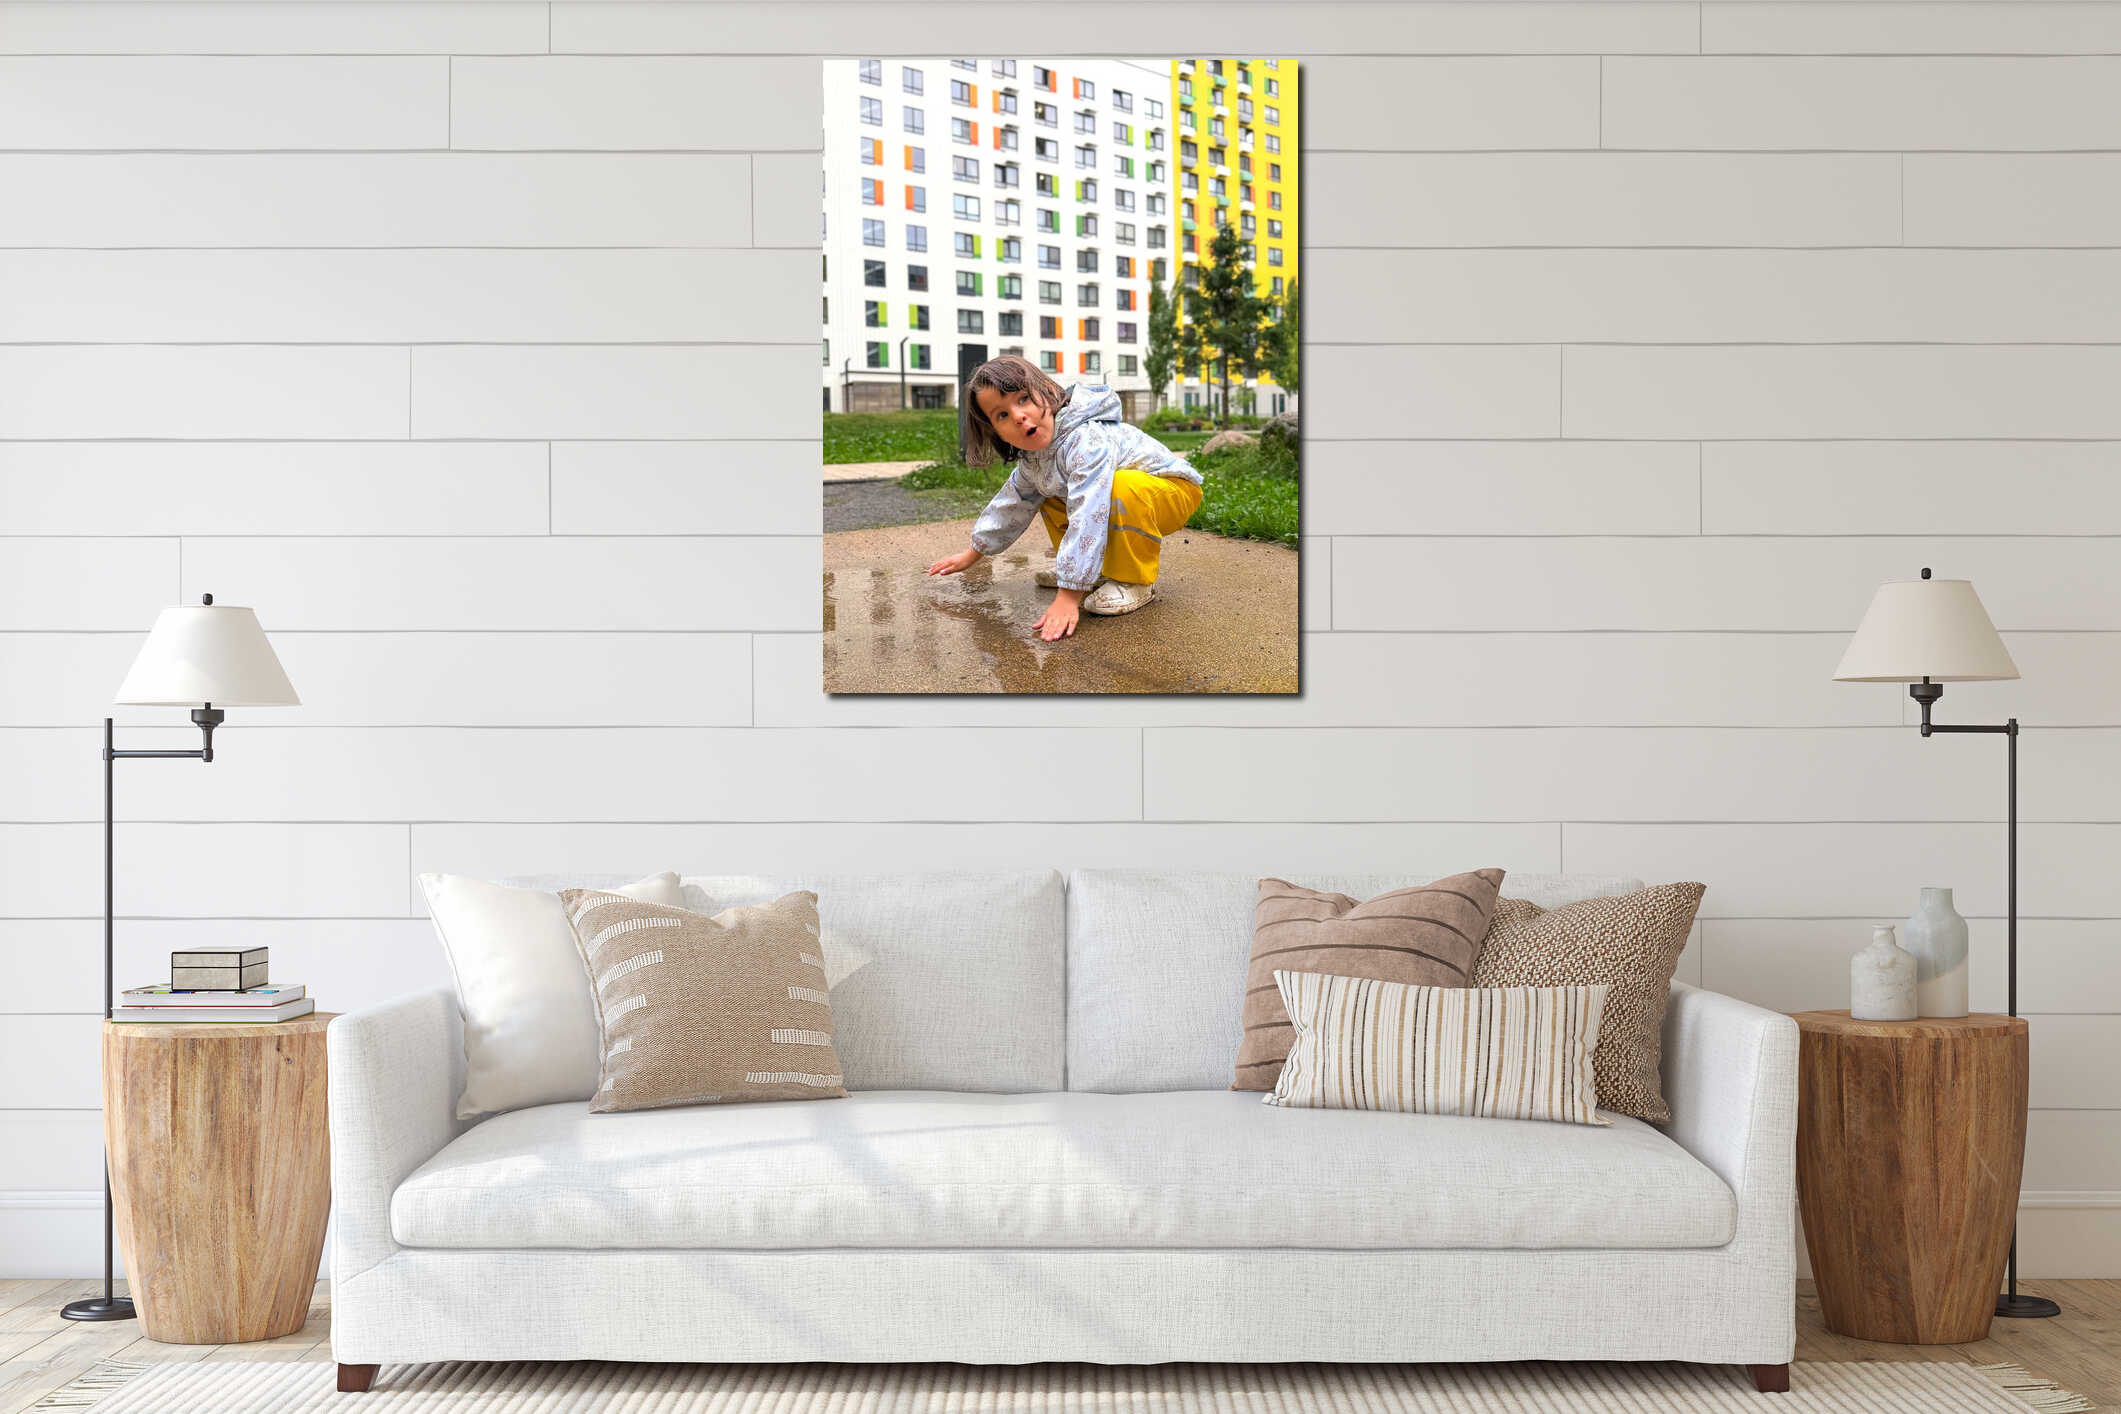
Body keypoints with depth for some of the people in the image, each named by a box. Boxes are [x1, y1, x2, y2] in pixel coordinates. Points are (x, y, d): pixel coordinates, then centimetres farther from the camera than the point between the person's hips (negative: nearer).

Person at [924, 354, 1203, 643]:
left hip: (1175, 491, -9)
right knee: (1045, 492, 7)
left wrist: (1068, 597, -44)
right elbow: (1014, 500, 14)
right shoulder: (1033, 456, -5)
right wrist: (973, 553, 21)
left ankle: (1135, 582, -18)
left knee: (1123, 487, -38)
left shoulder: (1086, 441, -35)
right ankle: (1099, 569, 8)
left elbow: (1087, 520, -41)